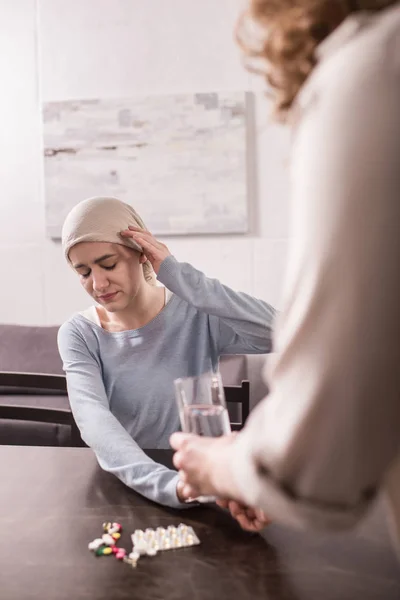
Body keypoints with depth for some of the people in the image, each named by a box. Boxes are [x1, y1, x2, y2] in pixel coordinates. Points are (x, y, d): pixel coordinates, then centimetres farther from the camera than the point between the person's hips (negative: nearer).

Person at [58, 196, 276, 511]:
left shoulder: (196, 315, -9)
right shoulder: (78, 335, -5)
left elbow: (275, 332, -26)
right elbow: (93, 419, -22)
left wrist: (179, 276, -24)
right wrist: (167, 484, -38)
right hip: (122, 488, 2)